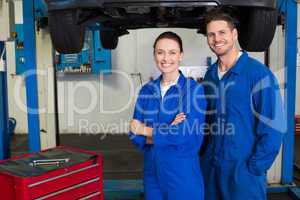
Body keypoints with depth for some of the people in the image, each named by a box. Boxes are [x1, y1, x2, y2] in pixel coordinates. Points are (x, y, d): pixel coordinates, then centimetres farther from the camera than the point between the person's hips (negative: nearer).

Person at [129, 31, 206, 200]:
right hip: (152, 173, 4)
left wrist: (145, 130, -8)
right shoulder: (147, 90, 3)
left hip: (183, 175, -4)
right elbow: (135, 136, -1)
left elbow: (187, 136, -19)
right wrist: (169, 132, -18)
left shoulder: (194, 89, -10)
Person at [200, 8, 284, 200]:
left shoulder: (258, 73, -13)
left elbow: (272, 128, -15)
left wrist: (254, 168, -13)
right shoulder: (210, 74, 5)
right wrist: (205, 154, 5)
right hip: (210, 166, 6)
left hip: (243, 169, -5)